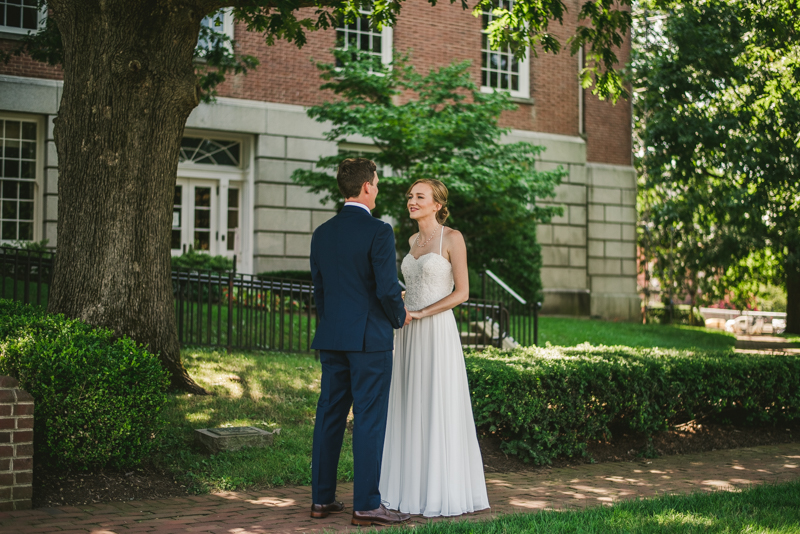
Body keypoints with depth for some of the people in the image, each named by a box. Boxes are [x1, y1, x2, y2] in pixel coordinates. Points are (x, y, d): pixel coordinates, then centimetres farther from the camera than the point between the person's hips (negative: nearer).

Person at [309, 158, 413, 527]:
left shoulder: (322, 233, 9)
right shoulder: (379, 232, -12)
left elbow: (319, 288, 13)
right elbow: (387, 288, -17)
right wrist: (400, 317, 2)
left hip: (331, 339, 7)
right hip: (370, 338, -6)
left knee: (329, 416, 11)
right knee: (369, 420, -2)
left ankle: (321, 499, 17)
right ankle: (366, 505, 1)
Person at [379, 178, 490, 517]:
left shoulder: (452, 238, -6)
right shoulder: (414, 241, 15)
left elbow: (462, 292, -10)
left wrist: (420, 313, -15)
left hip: (437, 335, -7)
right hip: (409, 337, 7)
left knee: (441, 412, -4)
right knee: (410, 413, 8)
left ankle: (446, 493, 5)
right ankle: (414, 488, 16)